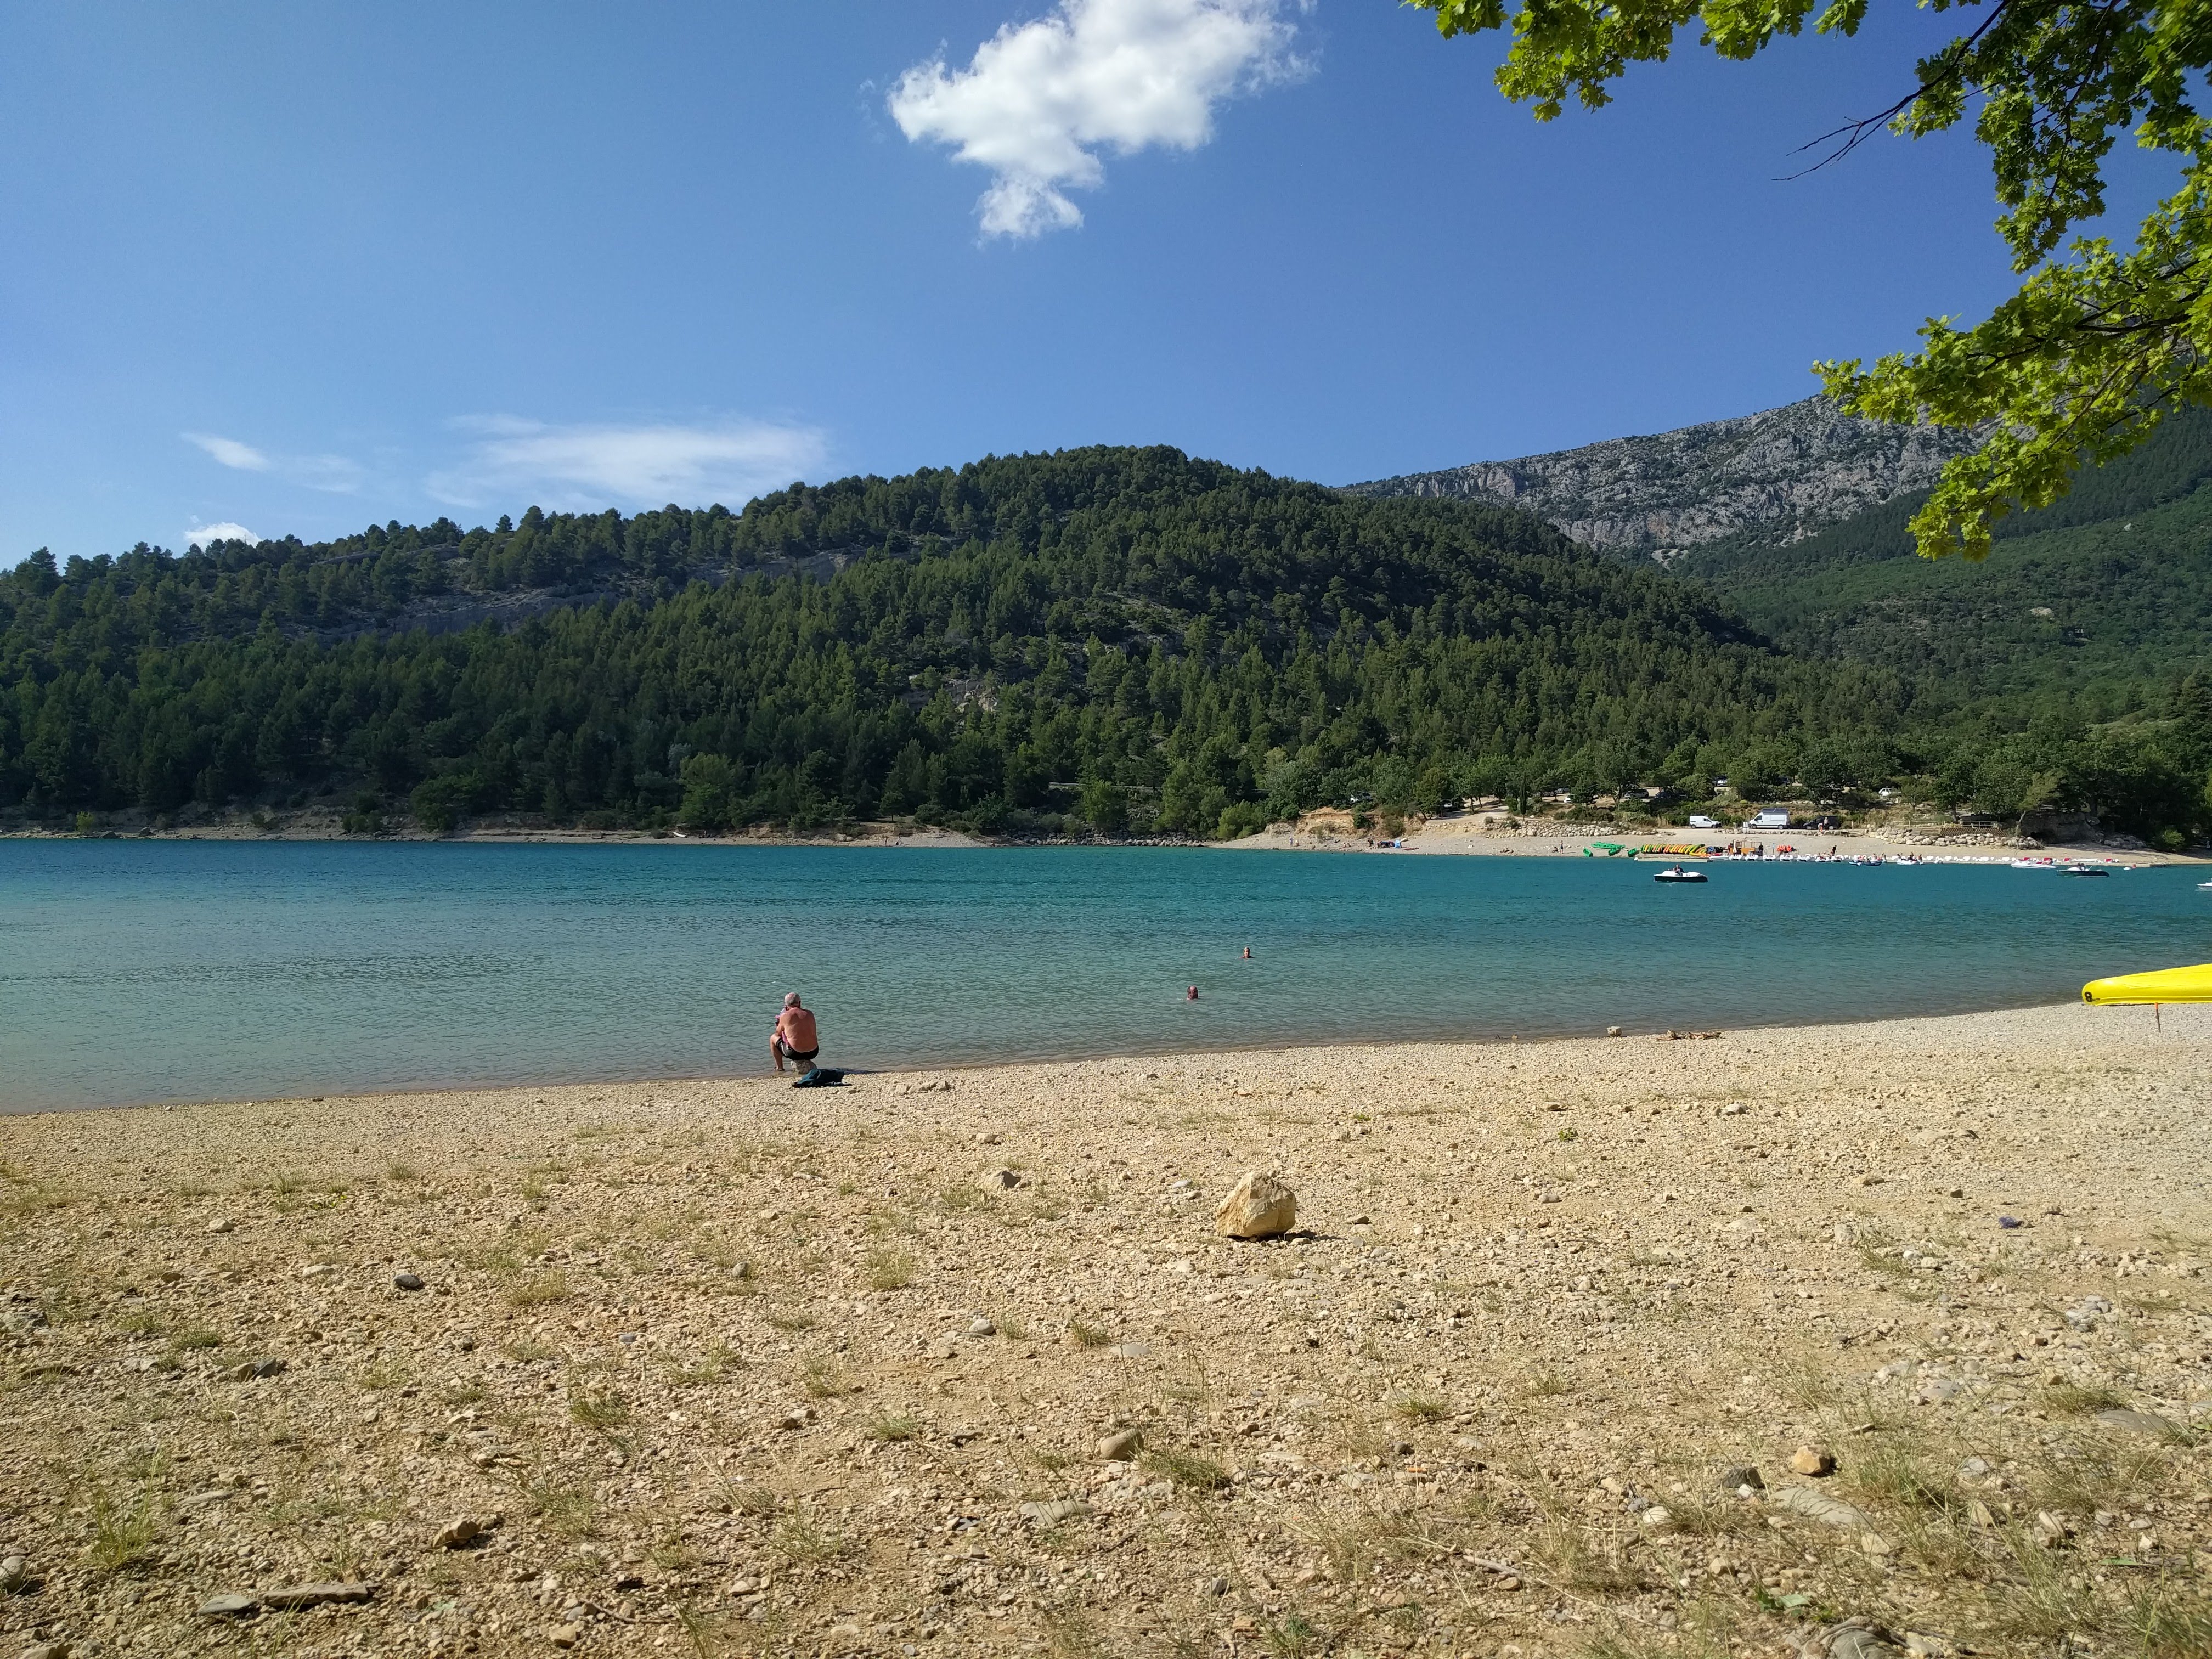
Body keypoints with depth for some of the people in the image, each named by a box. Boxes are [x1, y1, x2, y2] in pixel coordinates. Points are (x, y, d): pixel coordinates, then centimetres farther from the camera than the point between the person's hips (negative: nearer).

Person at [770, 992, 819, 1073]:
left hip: (795, 1053, -4)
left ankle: (780, 1068, 23)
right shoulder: (810, 1013, 4)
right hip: (814, 1052, 4)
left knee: (773, 1038, 21)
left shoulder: (785, 1016, -6)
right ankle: (805, 1061, 24)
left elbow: (778, 1033, 9)